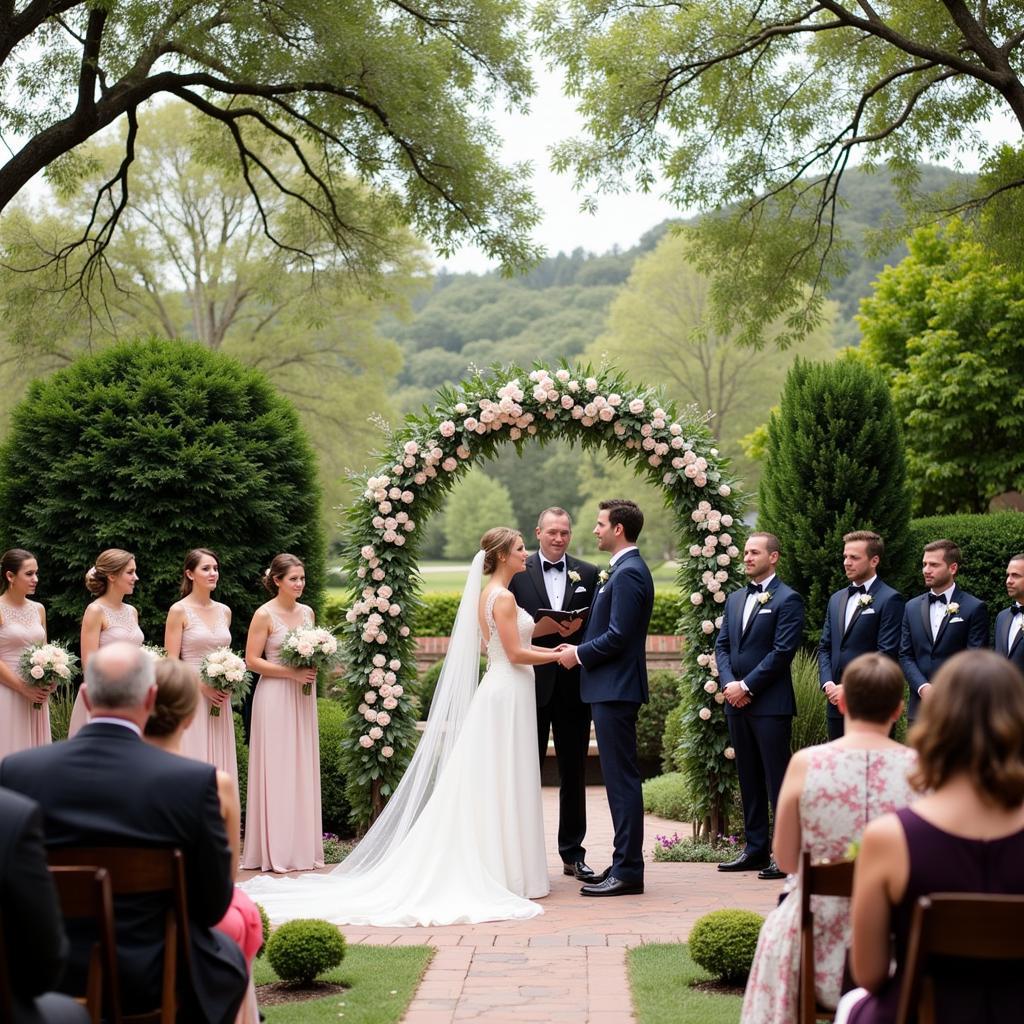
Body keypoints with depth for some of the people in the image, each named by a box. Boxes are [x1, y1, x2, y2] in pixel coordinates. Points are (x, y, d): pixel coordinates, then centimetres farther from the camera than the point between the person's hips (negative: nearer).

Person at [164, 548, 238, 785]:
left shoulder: (224, 611, 11)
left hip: (219, 702, 5)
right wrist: (203, 686, -16)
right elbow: (171, 663, -9)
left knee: (219, 763, 6)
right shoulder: (179, 611, -6)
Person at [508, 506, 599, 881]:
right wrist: (546, 629, -16)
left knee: (574, 772, 7)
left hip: (573, 685, 2)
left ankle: (573, 853, 15)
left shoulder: (588, 574, 8)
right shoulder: (517, 572, 2)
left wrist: (577, 631, -15)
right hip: (531, 683, -2)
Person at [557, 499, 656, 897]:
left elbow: (618, 636, -21)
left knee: (622, 779, -8)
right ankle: (625, 863, 19)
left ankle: (627, 872, -5)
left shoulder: (628, 573, -15)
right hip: (613, 688, 11)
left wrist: (579, 654, -10)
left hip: (616, 688, -11)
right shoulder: (626, 569, 17)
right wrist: (580, 643, 10)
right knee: (620, 779, 13)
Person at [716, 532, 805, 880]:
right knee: (748, 780, 11)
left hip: (771, 704, -7)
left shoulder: (787, 600, -6)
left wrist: (747, 686, -14)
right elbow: (722, 645, 14)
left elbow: (783, 652, -13)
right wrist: (729, 683, -3)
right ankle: (756, 849, 17)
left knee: (777, 780, -6)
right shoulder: (735, 599, 17)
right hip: (737, 703, 7)